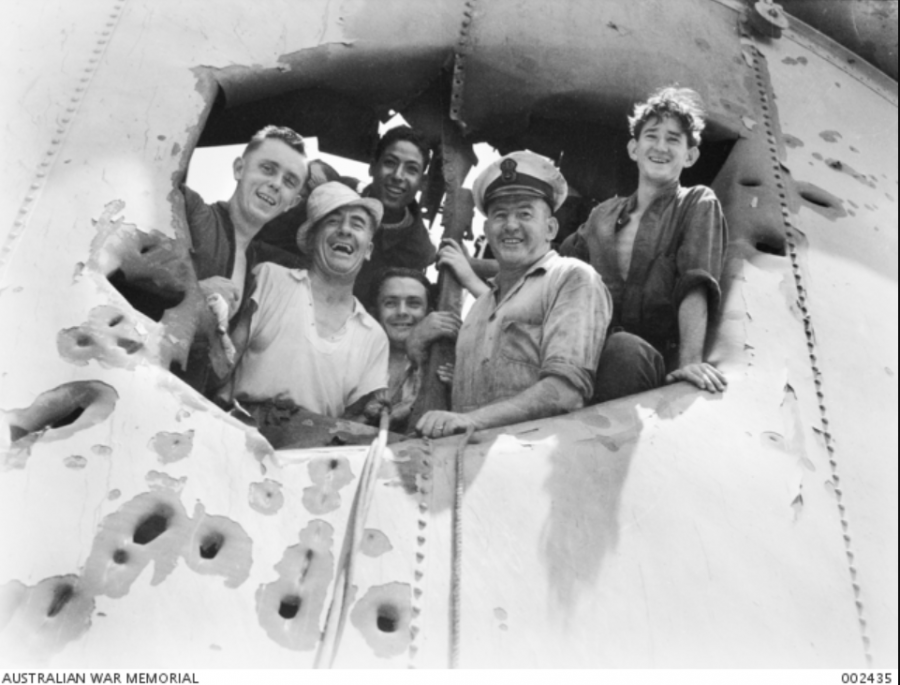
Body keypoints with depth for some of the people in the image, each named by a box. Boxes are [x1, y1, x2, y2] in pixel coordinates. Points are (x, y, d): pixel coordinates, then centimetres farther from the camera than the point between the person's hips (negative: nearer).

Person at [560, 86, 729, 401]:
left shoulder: (698, 205, 8)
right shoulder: (604, 215, 21)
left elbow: (695, 284, -8)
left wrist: (691, 359, -23)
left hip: (660, 361, -3)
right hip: (596, 358, 3)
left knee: (625, 348, -37)